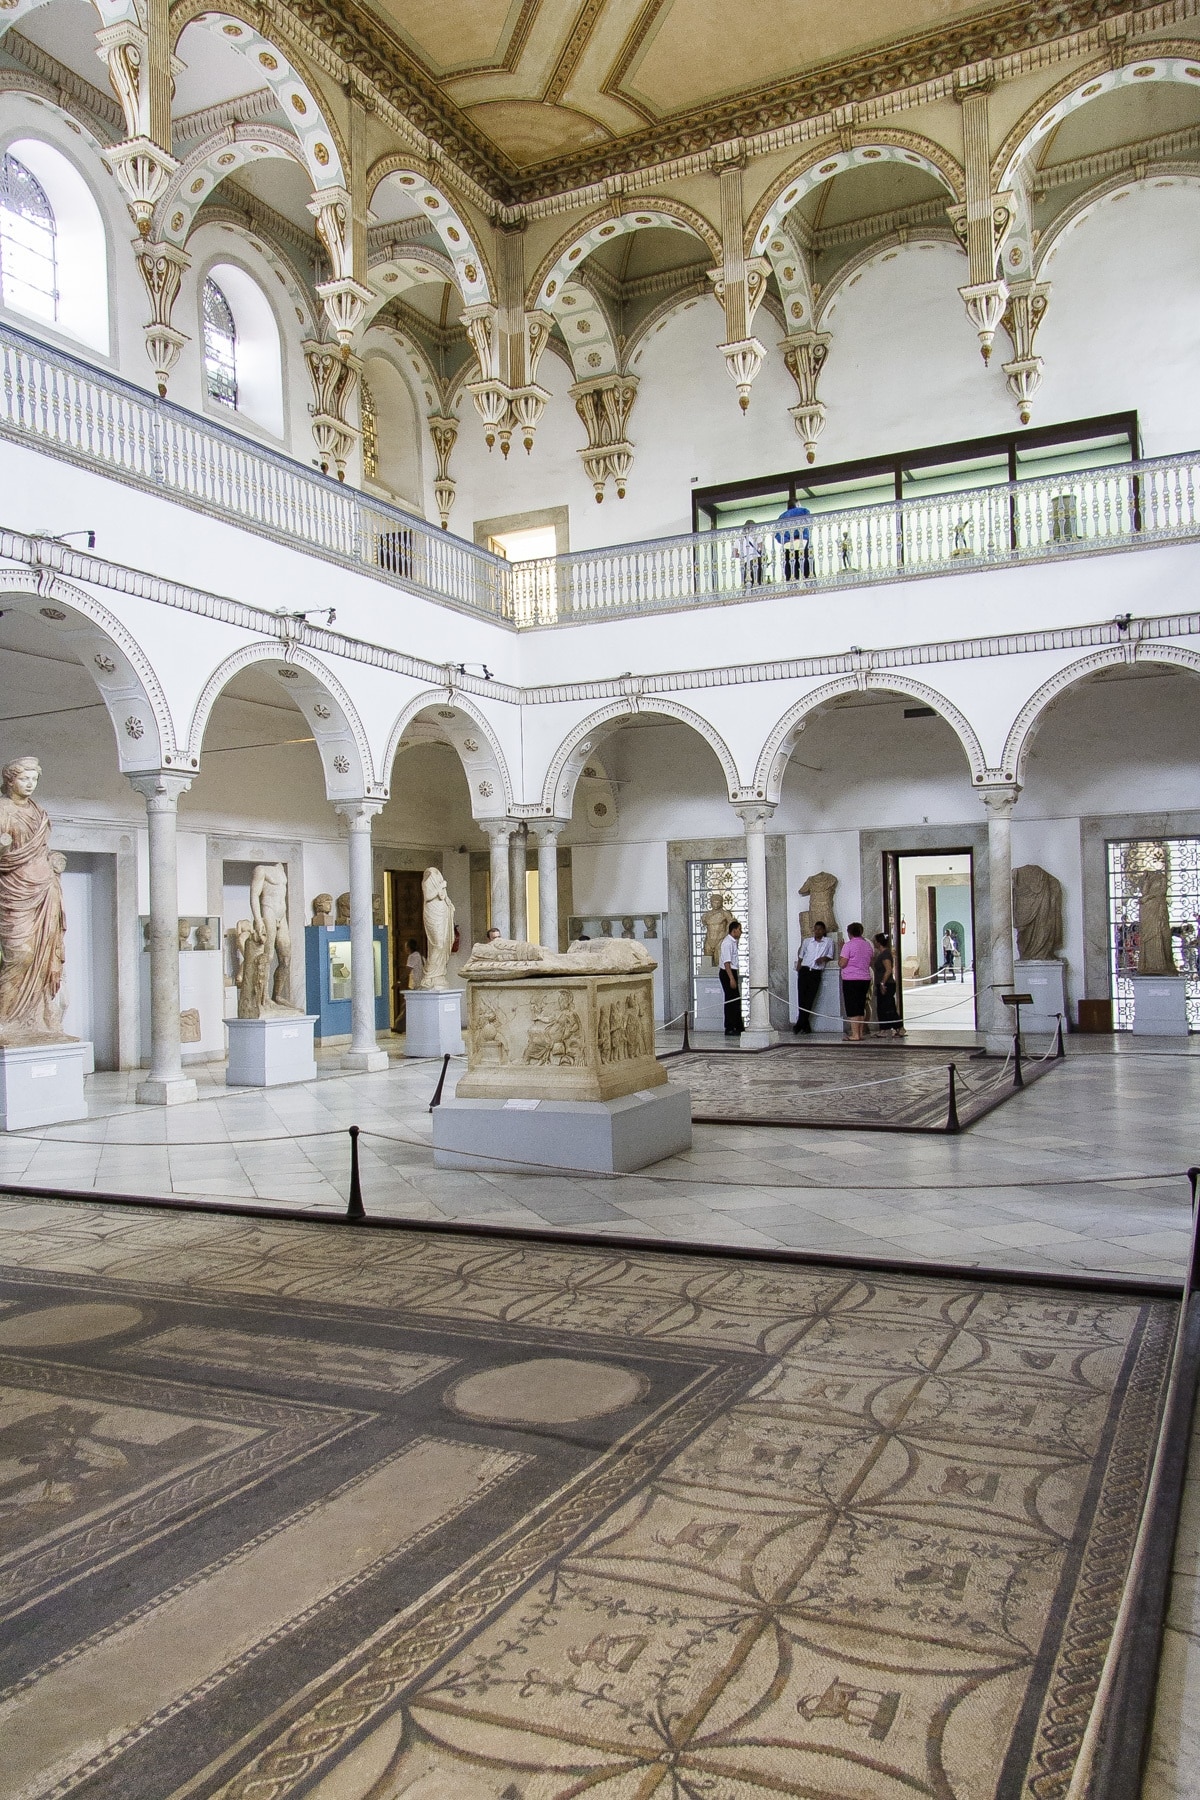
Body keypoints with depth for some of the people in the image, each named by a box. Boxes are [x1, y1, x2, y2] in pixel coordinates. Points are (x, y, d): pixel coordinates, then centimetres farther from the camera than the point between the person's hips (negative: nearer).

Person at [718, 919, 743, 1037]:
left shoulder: (733, 941, 12)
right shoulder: (727, 943, -18)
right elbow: (727, 962, -23)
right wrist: (731, 979, -26)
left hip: (732, 972, 10)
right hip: (727, 973, -10)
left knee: (736, 1000, 13)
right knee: (730, 1000, -5)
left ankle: (738, 1027, 20)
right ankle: (729, 1029, 0)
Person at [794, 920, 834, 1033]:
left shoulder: (829, 941, 11)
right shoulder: (807, 941, 16)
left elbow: (830, 955, 11)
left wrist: (823, 958, -9)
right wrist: (798, 967, 6)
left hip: (816, 972, -2)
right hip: (804, 970, 2)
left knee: (809, 998, -7)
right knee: (801, 996, -6)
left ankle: (800, 1023, -3)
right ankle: (805, 1025, 0)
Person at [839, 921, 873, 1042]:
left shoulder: (849, 945, -12)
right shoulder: (867, 945, 10)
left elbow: (842, 964, -14)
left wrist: (839, 958, 4)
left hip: (851, 979, -7)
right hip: (865, 979, 7)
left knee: (852, 1008, -4)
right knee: (861, 1008, 13)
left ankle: (855, 1035, -7)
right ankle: (861, 1033, 14)